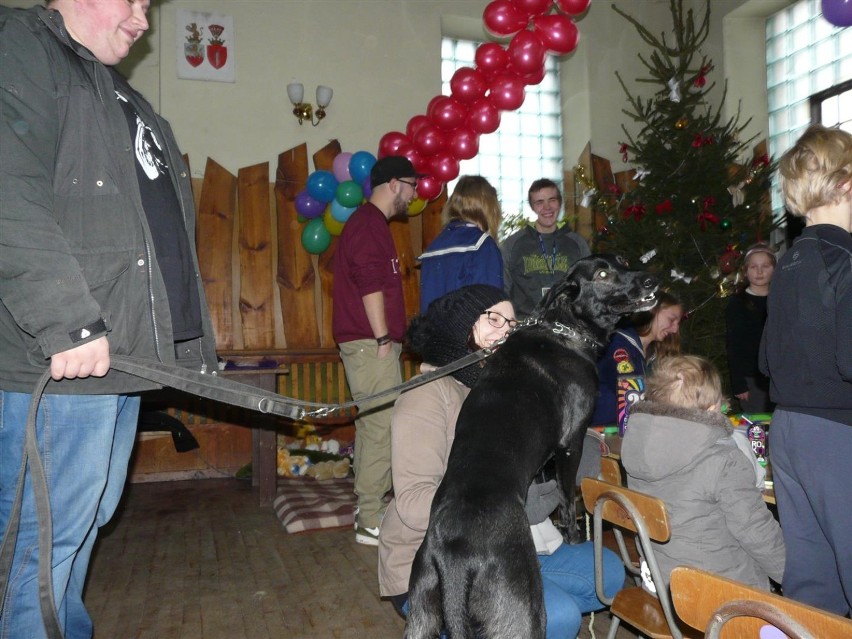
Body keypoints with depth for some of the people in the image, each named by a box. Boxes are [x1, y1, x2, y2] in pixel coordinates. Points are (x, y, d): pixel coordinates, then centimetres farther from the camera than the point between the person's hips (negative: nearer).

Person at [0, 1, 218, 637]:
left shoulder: (123, 96, 25)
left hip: (122, 351, 9)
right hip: (60, 358, -9)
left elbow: (167, 222, 25)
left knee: (88, 520, 18)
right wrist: (69, 325, -23)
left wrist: (189, 327, 22)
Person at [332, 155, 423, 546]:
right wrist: (384, 338, -16)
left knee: (372, 425, 14)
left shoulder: (366, 222, 22)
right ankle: (371, 522, 0)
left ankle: (368, 510, 23)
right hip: (371, 343, -11)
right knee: (382, 427, -8)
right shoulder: (370, 224, -11)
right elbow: (371, 285, -19)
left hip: (368, 342, 11)